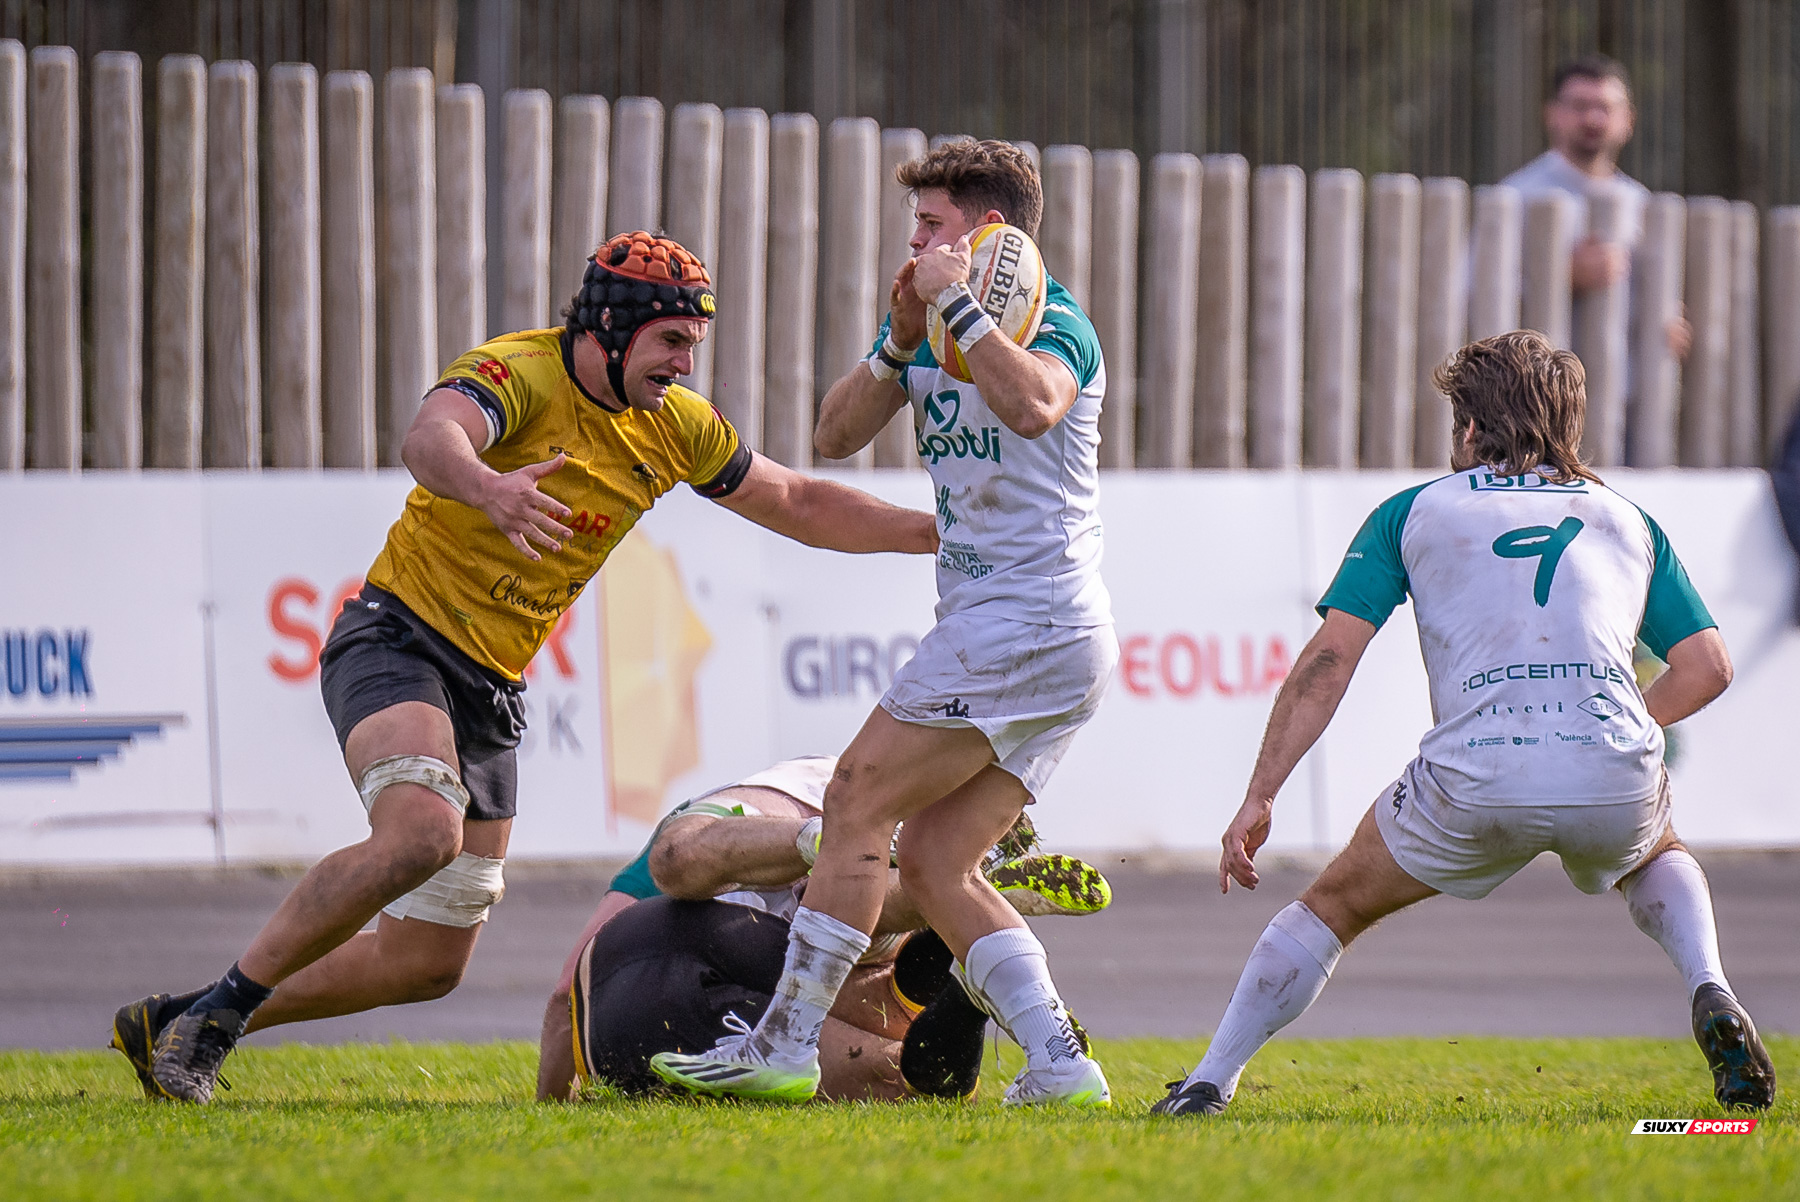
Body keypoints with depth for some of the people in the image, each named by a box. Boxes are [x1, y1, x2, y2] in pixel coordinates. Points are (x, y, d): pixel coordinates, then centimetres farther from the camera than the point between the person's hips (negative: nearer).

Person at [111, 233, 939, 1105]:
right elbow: (431, 437, -39)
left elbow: (799, 504, 18)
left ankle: (176, 1025, 17)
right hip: (399, 638, -8)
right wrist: (486, 487, -61)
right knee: (422, 832, -36)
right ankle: (219, 1009, -23)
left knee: (429, 963, 5)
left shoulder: (674, 427, 5)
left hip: (491, 694, 8)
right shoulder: (519, 373, -17)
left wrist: (935, 532, 10)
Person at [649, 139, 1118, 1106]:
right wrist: (902, 339, -5)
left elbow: (1033, 406, -32)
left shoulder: (1055, 323, -9)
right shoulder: (929, 323, 17)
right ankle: (1057, 1062, -4)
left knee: (858, 803, -7)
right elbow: (834, 436, 9)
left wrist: (956, 303, -24)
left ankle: (786, 1044, -5)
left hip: (1025, 620, -9)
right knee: (934, 863, 2)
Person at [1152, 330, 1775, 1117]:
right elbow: (1707, 667, 17)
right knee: (1656, 857, 37)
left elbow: (1327, 661, 8)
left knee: (1336, 905, 24)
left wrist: (1259, 798, 7)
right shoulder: (1628, 520, 24)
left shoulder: (1413, 512, 18)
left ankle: (1210, 1082, 18)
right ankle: (1709, 994, 10)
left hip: (1474, 783, -2)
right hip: (1615, 779, 2)